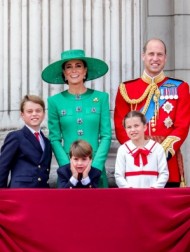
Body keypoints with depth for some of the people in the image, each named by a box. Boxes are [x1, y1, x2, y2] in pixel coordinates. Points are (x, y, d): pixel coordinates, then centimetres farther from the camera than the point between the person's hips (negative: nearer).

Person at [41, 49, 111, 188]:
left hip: (96, 166, 0)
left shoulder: (101, 98, 4)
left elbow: (106, 136, 2)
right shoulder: (55, 101, 4)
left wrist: (95, 166, -9)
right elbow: (55, 139, 2)